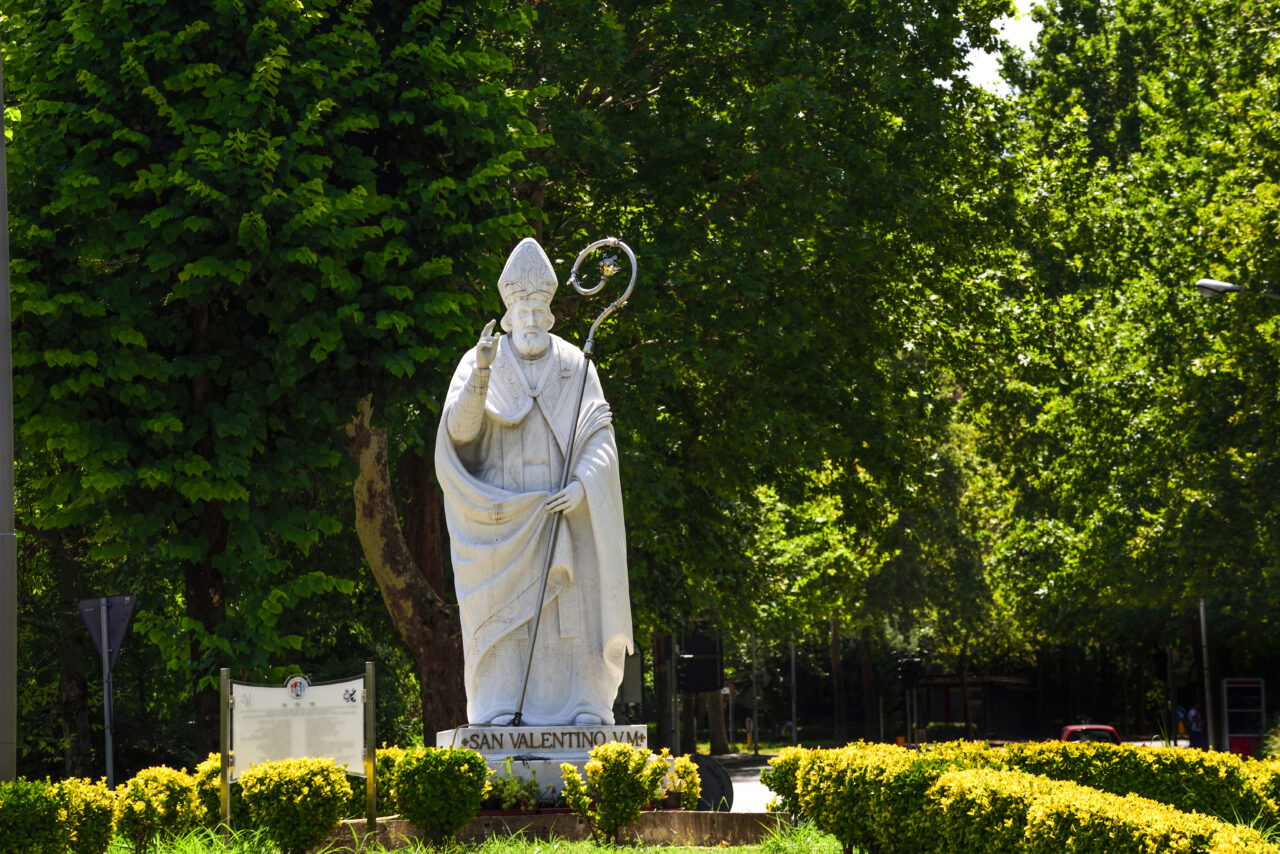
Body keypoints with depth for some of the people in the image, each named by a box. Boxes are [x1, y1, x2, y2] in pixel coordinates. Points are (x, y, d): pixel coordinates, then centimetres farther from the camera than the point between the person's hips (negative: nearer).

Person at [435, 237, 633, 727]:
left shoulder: (574, 366, 9)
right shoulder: (480, 363, 5)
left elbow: (600, 436, 3)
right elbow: (458, 429, -8)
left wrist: (582, 484, -15)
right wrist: (480, 374, -24)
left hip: (564, 515, 1)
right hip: (502, 519, -1)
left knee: (569, 612, -4)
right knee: (502, 617, -7)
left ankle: (578, 712, -4)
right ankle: (500, 717, -8)